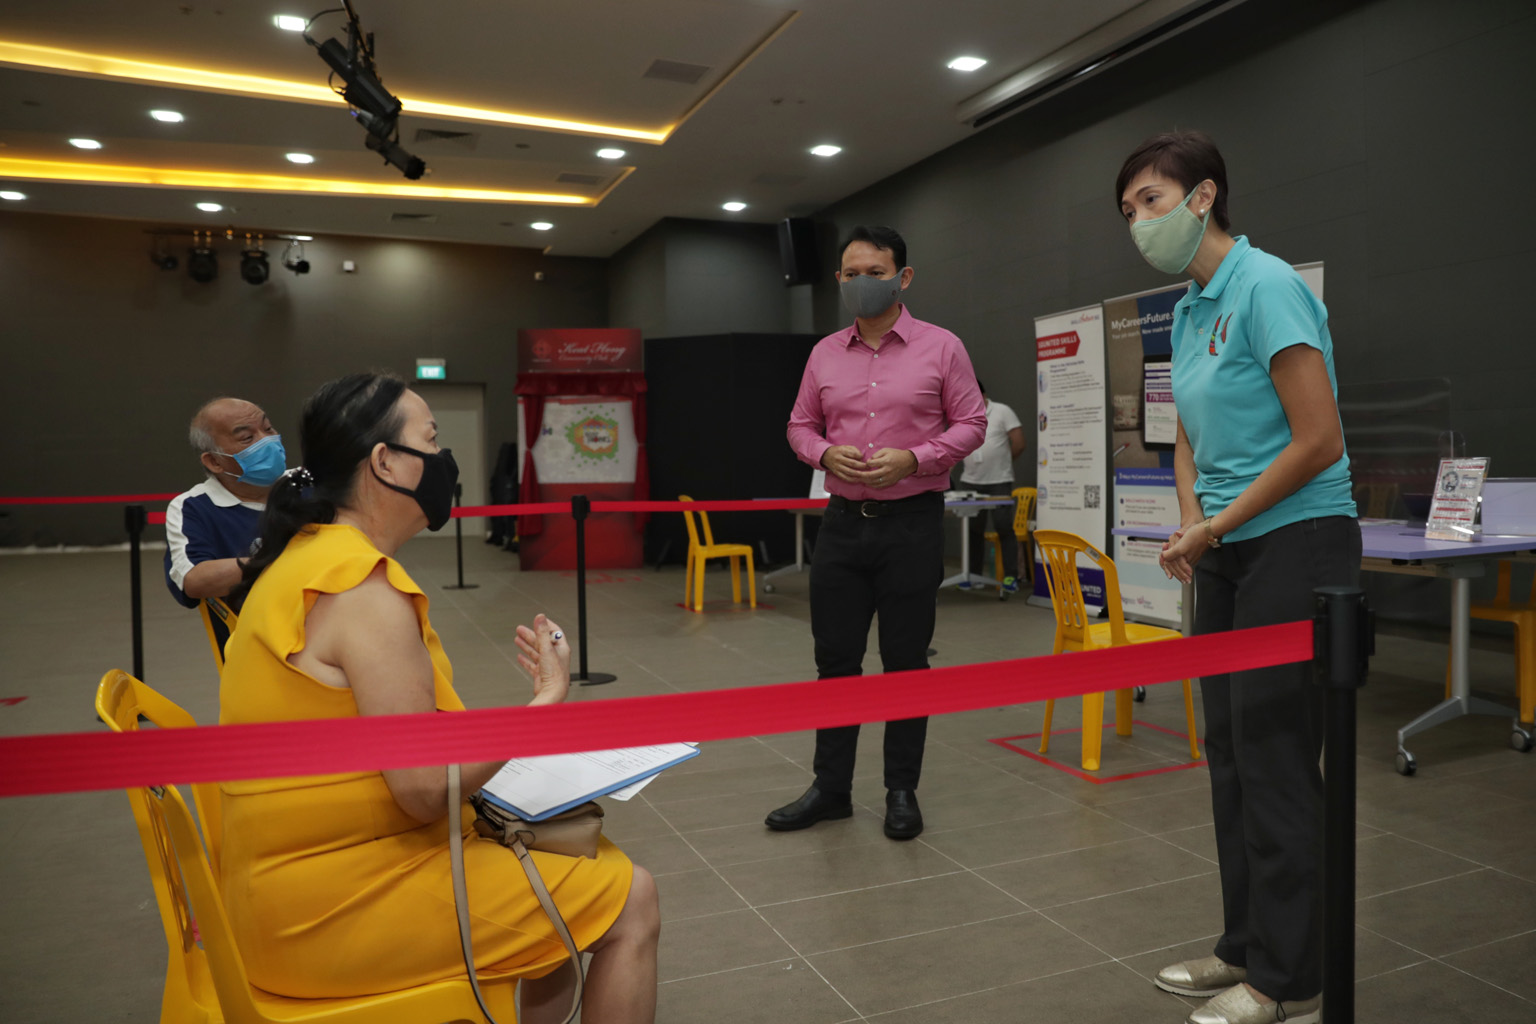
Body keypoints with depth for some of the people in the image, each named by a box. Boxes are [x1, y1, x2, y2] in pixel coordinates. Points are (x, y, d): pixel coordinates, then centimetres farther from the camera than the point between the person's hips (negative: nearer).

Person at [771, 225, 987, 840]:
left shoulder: (940, 348, -1)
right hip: (843, 522, 4)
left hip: (912, 524, -3)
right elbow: (800, 425, 15)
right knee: (835, 658, 8)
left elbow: (970, 424, 0)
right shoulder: (825, 354, 9)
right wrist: (826, 453, -7)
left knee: (906, 662, 5)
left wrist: (911, 458, -15)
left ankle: (902, 792, 19)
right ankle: (830, 788, 22)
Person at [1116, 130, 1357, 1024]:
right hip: (1227, 555, 9)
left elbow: (1318, 441, -19)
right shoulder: (1189, 311, 12)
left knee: (1277, 760, -2)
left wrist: (1218, 526, -12)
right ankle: (1246, 947, 28)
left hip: (1294, 547, -9)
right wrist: (1191, 521, 2)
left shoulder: (1266, 288, -14)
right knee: (1230, 754, 13)